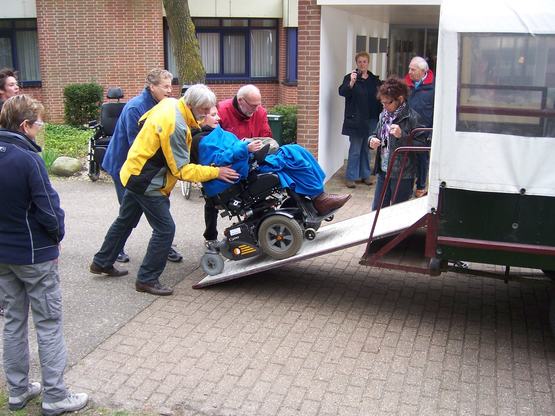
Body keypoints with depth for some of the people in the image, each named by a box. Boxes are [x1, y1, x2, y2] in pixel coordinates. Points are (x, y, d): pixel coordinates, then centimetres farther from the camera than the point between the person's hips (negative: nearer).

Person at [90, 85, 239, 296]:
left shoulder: (169, 103, -1)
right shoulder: (175, 126, -28)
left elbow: (144, 120, 18)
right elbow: (181, 170, -24)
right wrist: (215, 172, -21)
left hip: (134, 172, 10)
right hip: (147, 183, -10)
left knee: (125, 221, 22)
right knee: (165, 229, -6)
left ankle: (102, 262, 38)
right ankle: (147, 279, 4)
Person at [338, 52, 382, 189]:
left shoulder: (374, 80, 10)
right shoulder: (350, 77, -3)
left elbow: (379, 99, 14)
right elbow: (342, 92, -19)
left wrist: (380, 116, 7)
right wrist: (351, 83, -36)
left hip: (371, 120, 4)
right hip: (356, 120, -4)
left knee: (367, 149, 12)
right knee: (355, 150, -3)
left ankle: (365, 175, 22)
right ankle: (350, 177, 4)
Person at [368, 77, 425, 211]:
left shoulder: (412, 117, -13)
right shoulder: (384, 115, 8)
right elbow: (376, 134, 22)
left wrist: (402, 136, -28)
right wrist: (372, 140, -1)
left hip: (402, 175, -6)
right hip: (383, 171, 7)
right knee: (377, 209, 12)